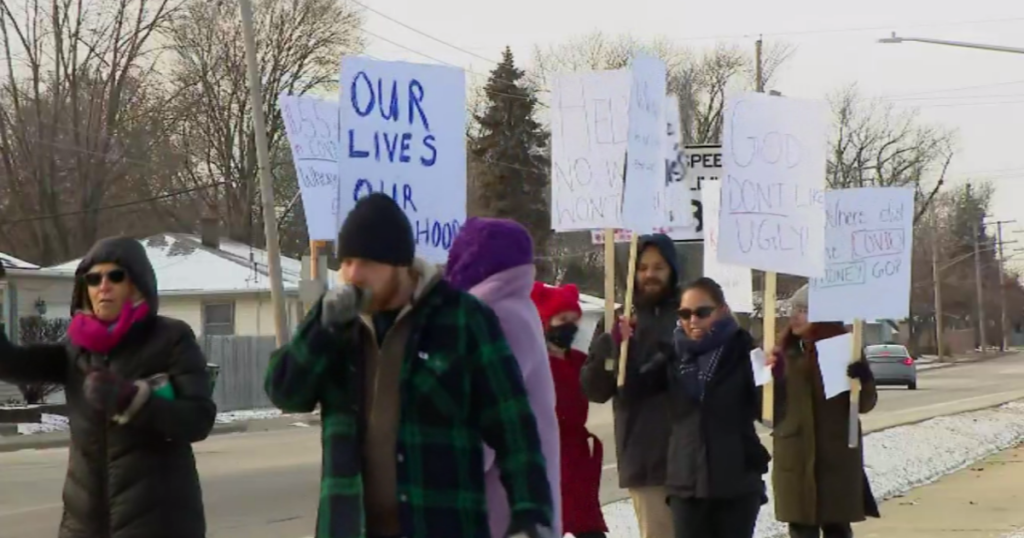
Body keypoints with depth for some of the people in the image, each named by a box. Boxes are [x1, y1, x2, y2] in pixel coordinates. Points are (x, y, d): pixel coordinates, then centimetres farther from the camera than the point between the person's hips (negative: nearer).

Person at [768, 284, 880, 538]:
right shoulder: (785, 352, 8)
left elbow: (866, 403, -4)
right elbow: (770, 404, 9)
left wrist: (862, 379, -24)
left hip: (836, 456, -3)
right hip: (794, 457, 3)